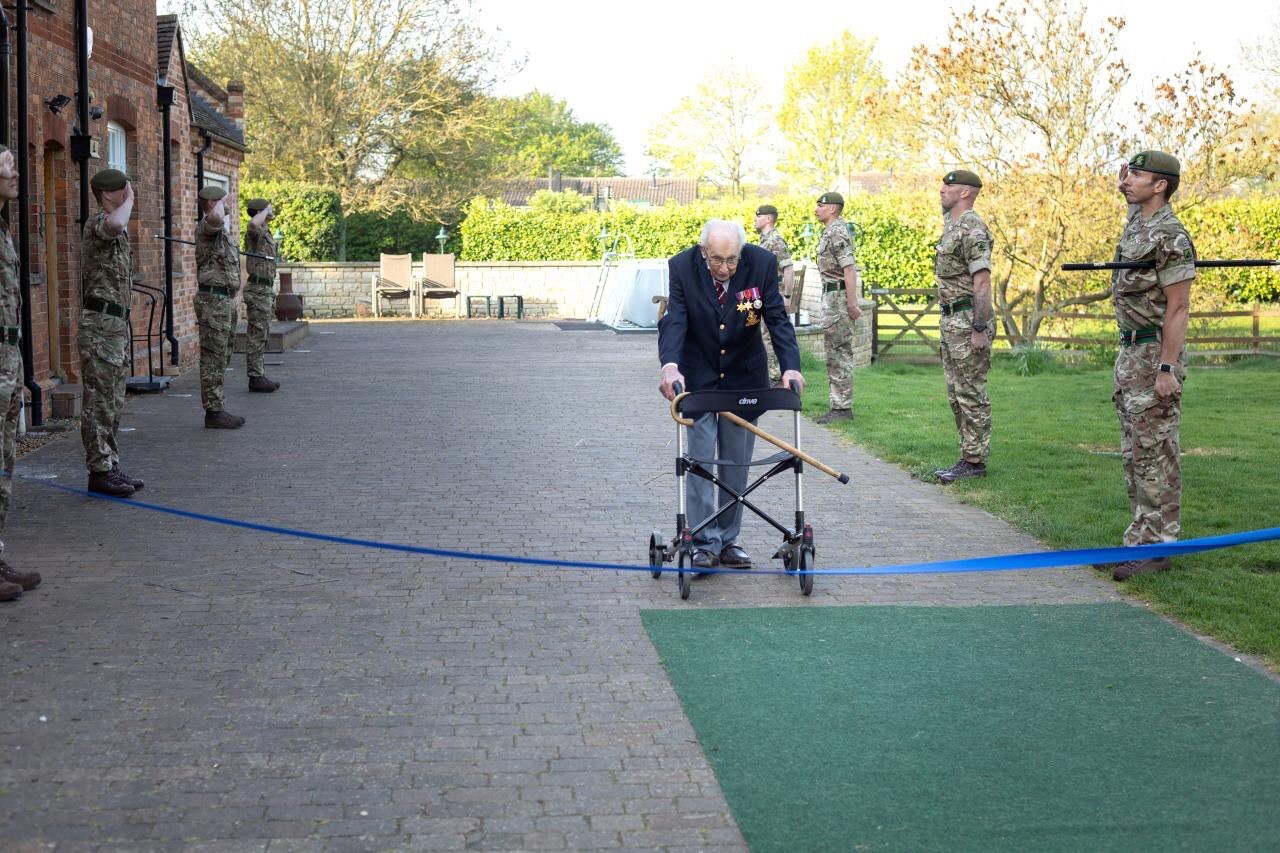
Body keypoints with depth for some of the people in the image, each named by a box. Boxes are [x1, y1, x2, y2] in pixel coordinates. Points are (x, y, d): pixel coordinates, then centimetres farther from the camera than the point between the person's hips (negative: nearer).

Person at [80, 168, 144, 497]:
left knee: (113, 404, 12)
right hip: (100, 324, -10)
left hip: (117, 322, 10)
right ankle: (99, 472, -3)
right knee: (99, 402, -6)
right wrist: (130, 199, -20)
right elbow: (115, 224, -38)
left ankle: (110, 466, 17)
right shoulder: (98, 222, -10)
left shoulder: (118, 231, 19)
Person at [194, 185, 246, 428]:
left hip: (222, 300, 10)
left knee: (217, 359, 12)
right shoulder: (207, 227, -12)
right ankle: (213, 412, -4)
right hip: (214, 300, -10)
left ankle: (217, 410, 16)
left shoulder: (219, 231, 20)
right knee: (212, 359, -7)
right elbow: (216, 217, -38)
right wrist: (221, 203, -18)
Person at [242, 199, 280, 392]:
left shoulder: (266, 233, 19)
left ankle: (259, 375, 18)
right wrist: (266, 210, -20)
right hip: (258, 289, -10)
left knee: (261, 335, 12)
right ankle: (255, 378, -4)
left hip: (266, 289, 10)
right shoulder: (255, 232, -12)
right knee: (257, 335, -7)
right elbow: (253, 223, -40)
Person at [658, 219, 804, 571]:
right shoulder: (682, 267, -18)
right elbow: (674, 320, -23)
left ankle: (729, 540, 16)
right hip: (697, 379, -1)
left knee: (736, 462, 7)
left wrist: (790, 367, -29)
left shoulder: (762, 264, -16)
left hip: (743, 378, 1)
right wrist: (670, 365, -40)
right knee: (700, 457, -5)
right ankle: (704, 543, -1)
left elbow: (777, 318, -16)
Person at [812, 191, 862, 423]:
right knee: (836, 352, 12)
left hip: (838, 295, -11)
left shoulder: (838, 233, -15)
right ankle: (839, 405, 16)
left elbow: (849, 269, -22)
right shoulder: (830, 231, 17)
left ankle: (843, 407, -6)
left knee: (839, 352, -8)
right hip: (830, 294, 11)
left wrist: (851, 303, -26)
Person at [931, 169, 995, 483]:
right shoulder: (951, 225, 17)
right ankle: (969, 454, 19)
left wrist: (980, 329, -24)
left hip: (968, 320, -10)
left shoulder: (972, 229, -15)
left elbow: (982, 282, -20)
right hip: (950, 319, 10)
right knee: (956, 393, 13)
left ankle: (975, 460, 0)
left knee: (971, 393, -5)